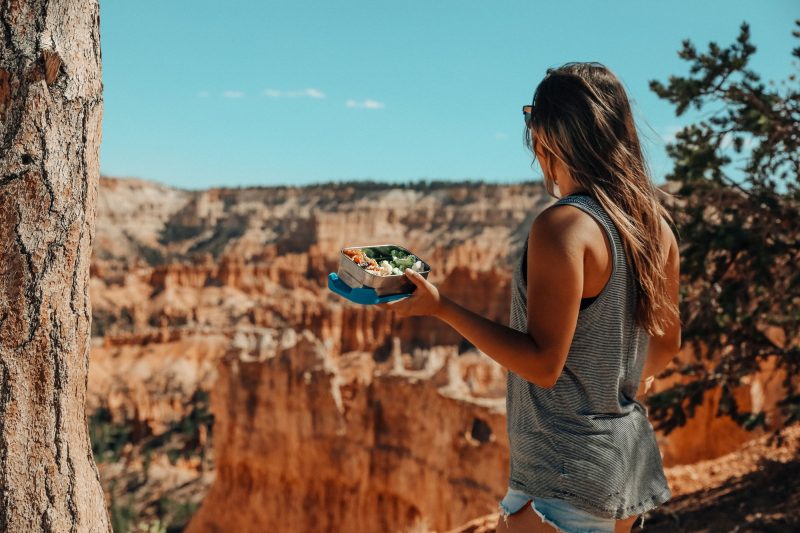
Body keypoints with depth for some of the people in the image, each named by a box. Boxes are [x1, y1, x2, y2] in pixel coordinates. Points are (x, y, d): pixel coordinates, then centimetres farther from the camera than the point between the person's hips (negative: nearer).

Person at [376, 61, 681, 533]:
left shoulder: (563, 227, -21)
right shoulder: (655, 222, 3)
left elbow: (543, 364, -21)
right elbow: (667, 344, 12)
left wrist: (442, 307, -20)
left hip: (569, 472, -8)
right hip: (633, 458, 9)